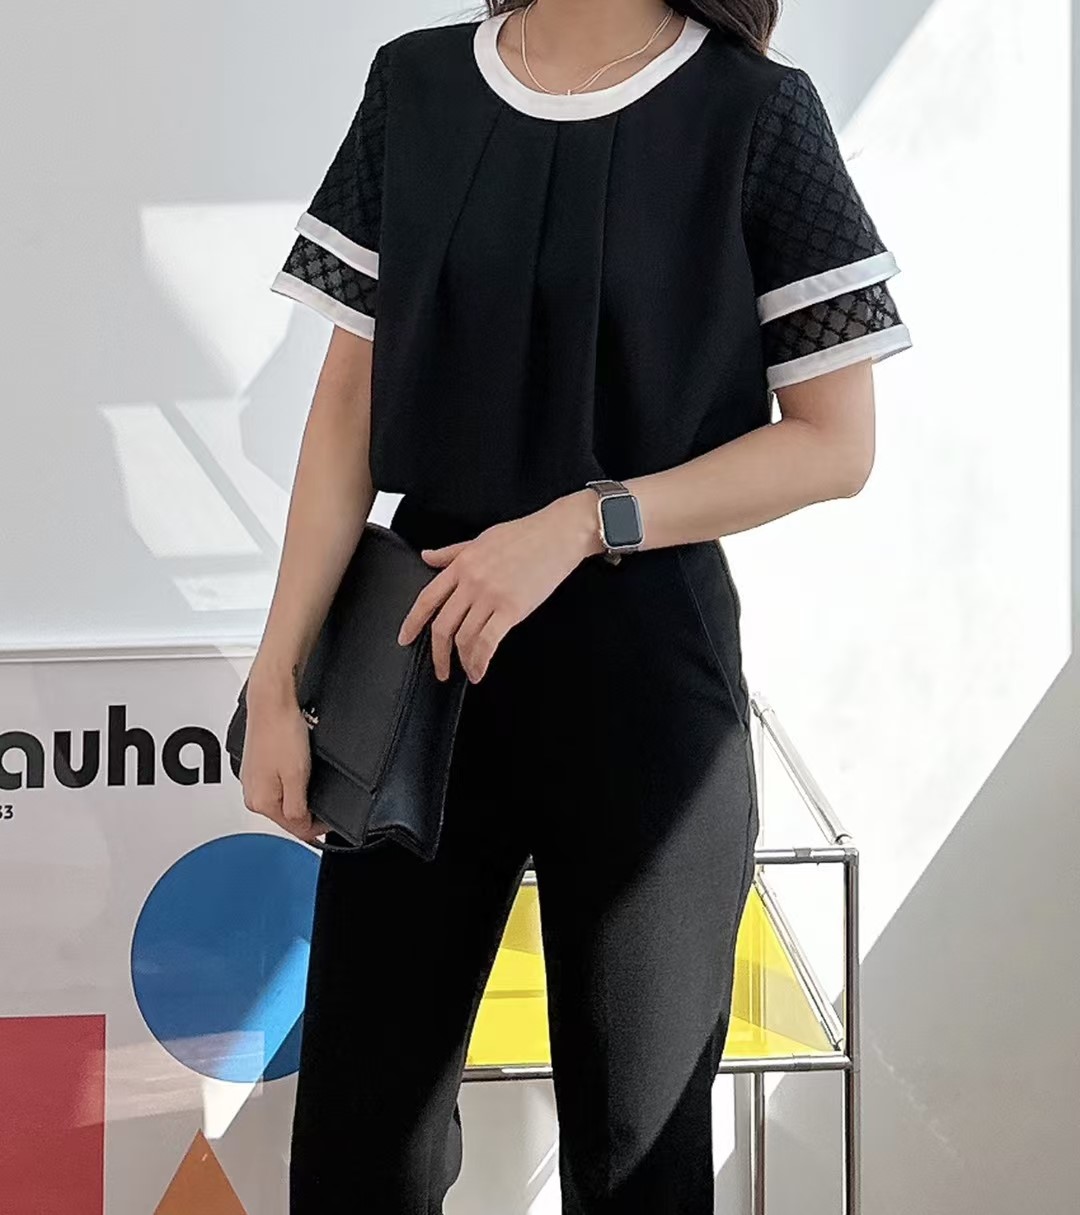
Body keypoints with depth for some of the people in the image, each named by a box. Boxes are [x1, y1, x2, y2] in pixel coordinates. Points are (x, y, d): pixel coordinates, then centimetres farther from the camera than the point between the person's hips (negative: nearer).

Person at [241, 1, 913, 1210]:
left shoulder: (754, 114, -5)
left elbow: (836, 442, -5)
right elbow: (351, 404, 6)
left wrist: (582, 524, -16)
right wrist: (277, 679, 1)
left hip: (645, 664, -3)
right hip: (422, 642, 3)